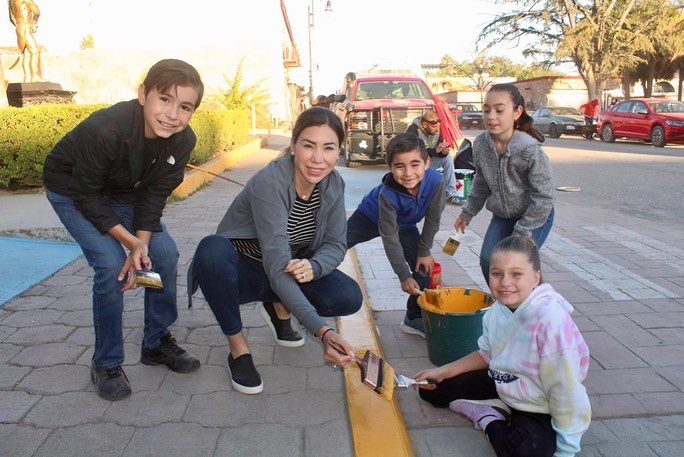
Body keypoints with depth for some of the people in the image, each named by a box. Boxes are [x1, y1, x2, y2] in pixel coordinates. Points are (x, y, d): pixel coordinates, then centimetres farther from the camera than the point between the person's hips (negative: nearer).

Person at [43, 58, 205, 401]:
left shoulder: (183, 141, -22)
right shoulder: (103, 129, -38)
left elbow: (154, 195, -14)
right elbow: (86, 195, -28)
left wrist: (142, 243, -25)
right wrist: (131, 242, -29)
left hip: (124, 192, 5)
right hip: (71, 190, -5)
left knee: (165, 254, -8)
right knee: (111, 264, -20)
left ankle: (157, 343, 12)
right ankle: (106, 364, -1)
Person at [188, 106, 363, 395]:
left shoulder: (333, 185, -11)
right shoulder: (269, 183, -30)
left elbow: (336, 244, -6)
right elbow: (277, 268, -36)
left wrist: (313, 267, -31)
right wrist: (321, 331, -44)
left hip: (292, 272, 5)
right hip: (241, 270, -4)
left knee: (349, 297, -20)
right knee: (212, 249, -38)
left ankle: (279, 308, 10)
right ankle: (238, 347, -17)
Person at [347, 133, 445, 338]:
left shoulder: (436, 182, -35)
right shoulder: (387, 194, -40)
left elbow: (432, 220, -17)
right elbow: (390, 237, -30)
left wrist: (424, 251, -9)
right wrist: (404, 276, -27)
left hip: (405, 224, 3)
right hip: (370, 216, -3)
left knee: (425, 265, -6)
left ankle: (415, 318, 9)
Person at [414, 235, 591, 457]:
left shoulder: (551, 320, -32)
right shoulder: (498, 309, -11)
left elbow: (565, 390, -26)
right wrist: (443, 371, 2)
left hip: (538, 408, -6)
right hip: (501, 385, 7)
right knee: (431, 390, 7)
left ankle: (489, 420, -7)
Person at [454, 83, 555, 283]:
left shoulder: (530, 150, -28)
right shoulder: (481, 144, -12)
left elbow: (543, 198, -21)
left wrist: (520, 233, -19)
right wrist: (467, 213, 10)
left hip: (535, 217, -5)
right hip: (502, 216, 5)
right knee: (488, 261, -3)